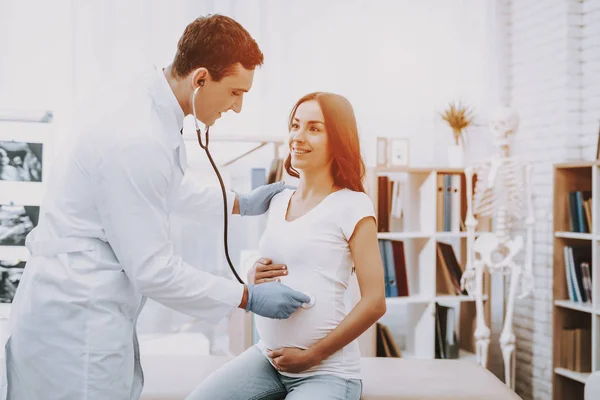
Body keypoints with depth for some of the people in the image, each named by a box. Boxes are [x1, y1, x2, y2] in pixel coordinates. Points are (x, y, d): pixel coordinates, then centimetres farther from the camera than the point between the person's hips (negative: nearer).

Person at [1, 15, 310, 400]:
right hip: (75, 321, -9)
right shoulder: (137, 138, -26)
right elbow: (153, 270, -22)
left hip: (90, 311, 9)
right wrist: (248, 298, -12)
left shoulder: (149, 104, 2)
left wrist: (239, 203, 21)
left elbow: (164, 193, 22)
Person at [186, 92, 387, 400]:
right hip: (267, 356, 6)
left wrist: (311, 356, -12)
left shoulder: (352, 206, -10)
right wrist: (254, 277, -3)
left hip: (328, 371, -5)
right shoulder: (279, 201, 9)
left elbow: (374, 303, -12)